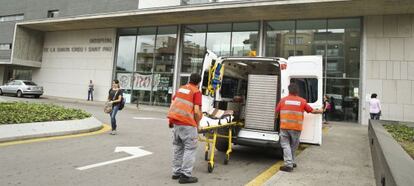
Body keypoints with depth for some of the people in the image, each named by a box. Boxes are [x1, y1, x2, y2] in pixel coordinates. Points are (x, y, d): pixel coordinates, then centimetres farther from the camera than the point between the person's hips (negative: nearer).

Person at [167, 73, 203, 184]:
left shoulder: (181, 88, 16)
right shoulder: (197, 92, -5)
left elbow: (173, 104, 17)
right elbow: (196, 111, -13)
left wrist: (171, 121, 25)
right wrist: (197, 124, 1)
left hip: (176, 122, 7)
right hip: (187, 123, -7)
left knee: (178, 148, 17)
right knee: (190, 149, 2)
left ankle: (176, 172, 23)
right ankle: (185, 175, 2)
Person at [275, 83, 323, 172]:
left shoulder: (283, 100, 3)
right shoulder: (302, 101, 3)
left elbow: (276, 111, 11)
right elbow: (312, 111, 14)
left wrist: (276, 117, 34)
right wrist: (320, 111, 35)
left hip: (284, 127, -1)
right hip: (296, 128, 1)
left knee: (286, 145, 3)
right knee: (293, 145, 17)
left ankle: (289, 164, -5)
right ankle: (291, 162, 27)